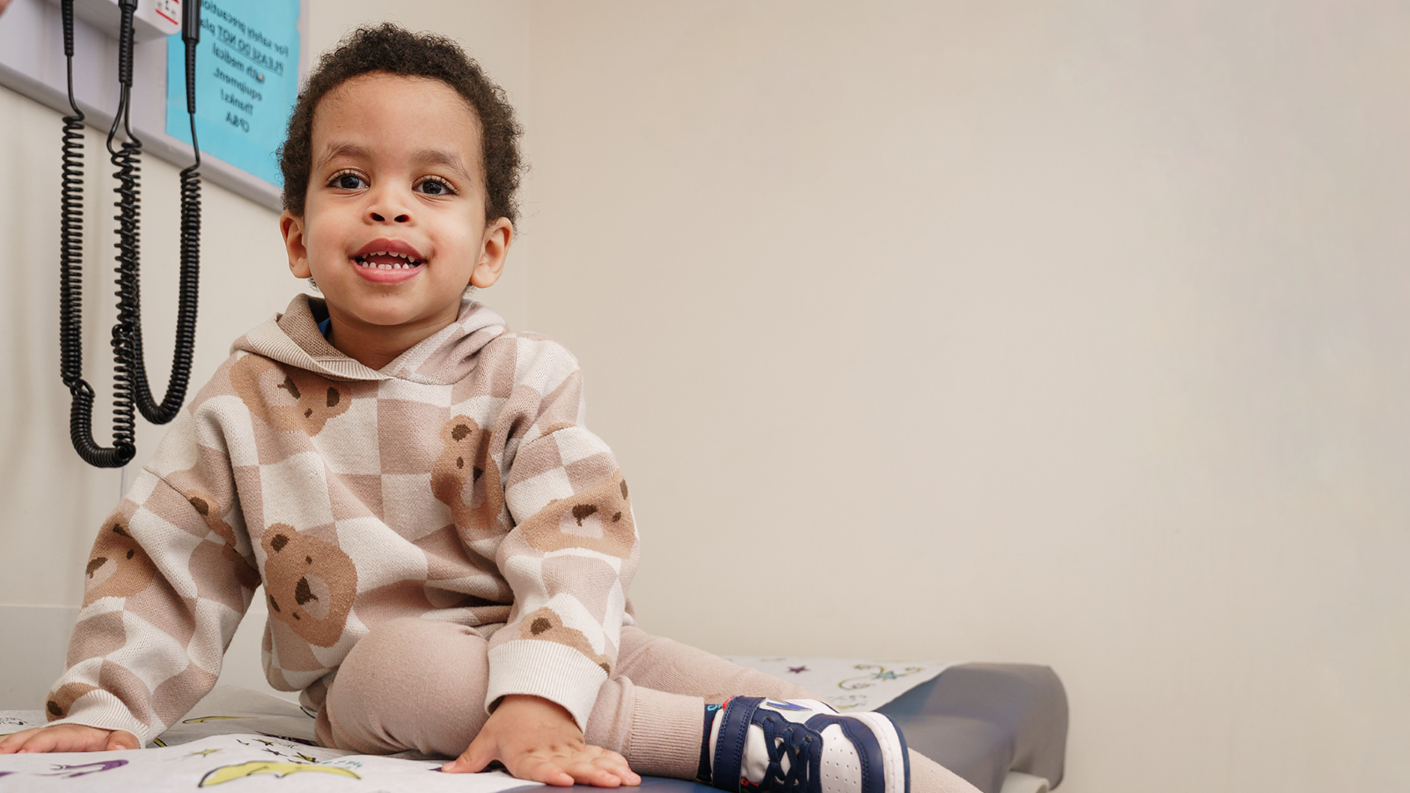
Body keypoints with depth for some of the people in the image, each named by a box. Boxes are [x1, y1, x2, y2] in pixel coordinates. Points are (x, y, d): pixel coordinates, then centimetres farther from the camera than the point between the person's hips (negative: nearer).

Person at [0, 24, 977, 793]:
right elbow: (163, 561, 5)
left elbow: (575, 543, -18)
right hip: (365, 680, -1)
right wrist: (104, 707, -8)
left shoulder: (526, 378, -6)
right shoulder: (247, 400, 0)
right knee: (398, 659, -35)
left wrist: (540, 696, -34)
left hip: (534, 641, 1)